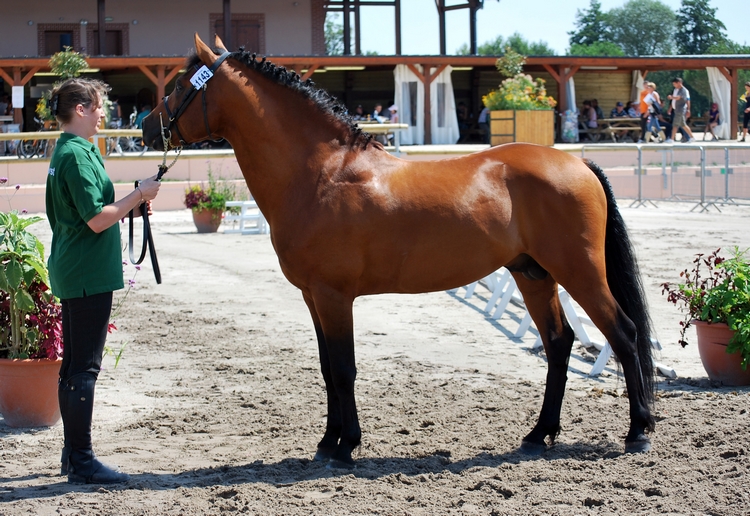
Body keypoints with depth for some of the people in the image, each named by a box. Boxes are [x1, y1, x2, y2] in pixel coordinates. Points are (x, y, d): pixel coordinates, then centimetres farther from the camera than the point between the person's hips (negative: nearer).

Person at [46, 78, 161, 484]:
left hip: (72, 274, 10)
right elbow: (97, 219, -21)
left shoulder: (68, 150, 14)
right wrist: (139, 195, -13)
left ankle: (73, 457, 22)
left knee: (75, 367, 14)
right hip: (89, 276, -10)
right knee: (83, 369, -6)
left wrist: (132, 204, 15)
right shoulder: (78, 154, -16)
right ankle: (82, 462, -1)